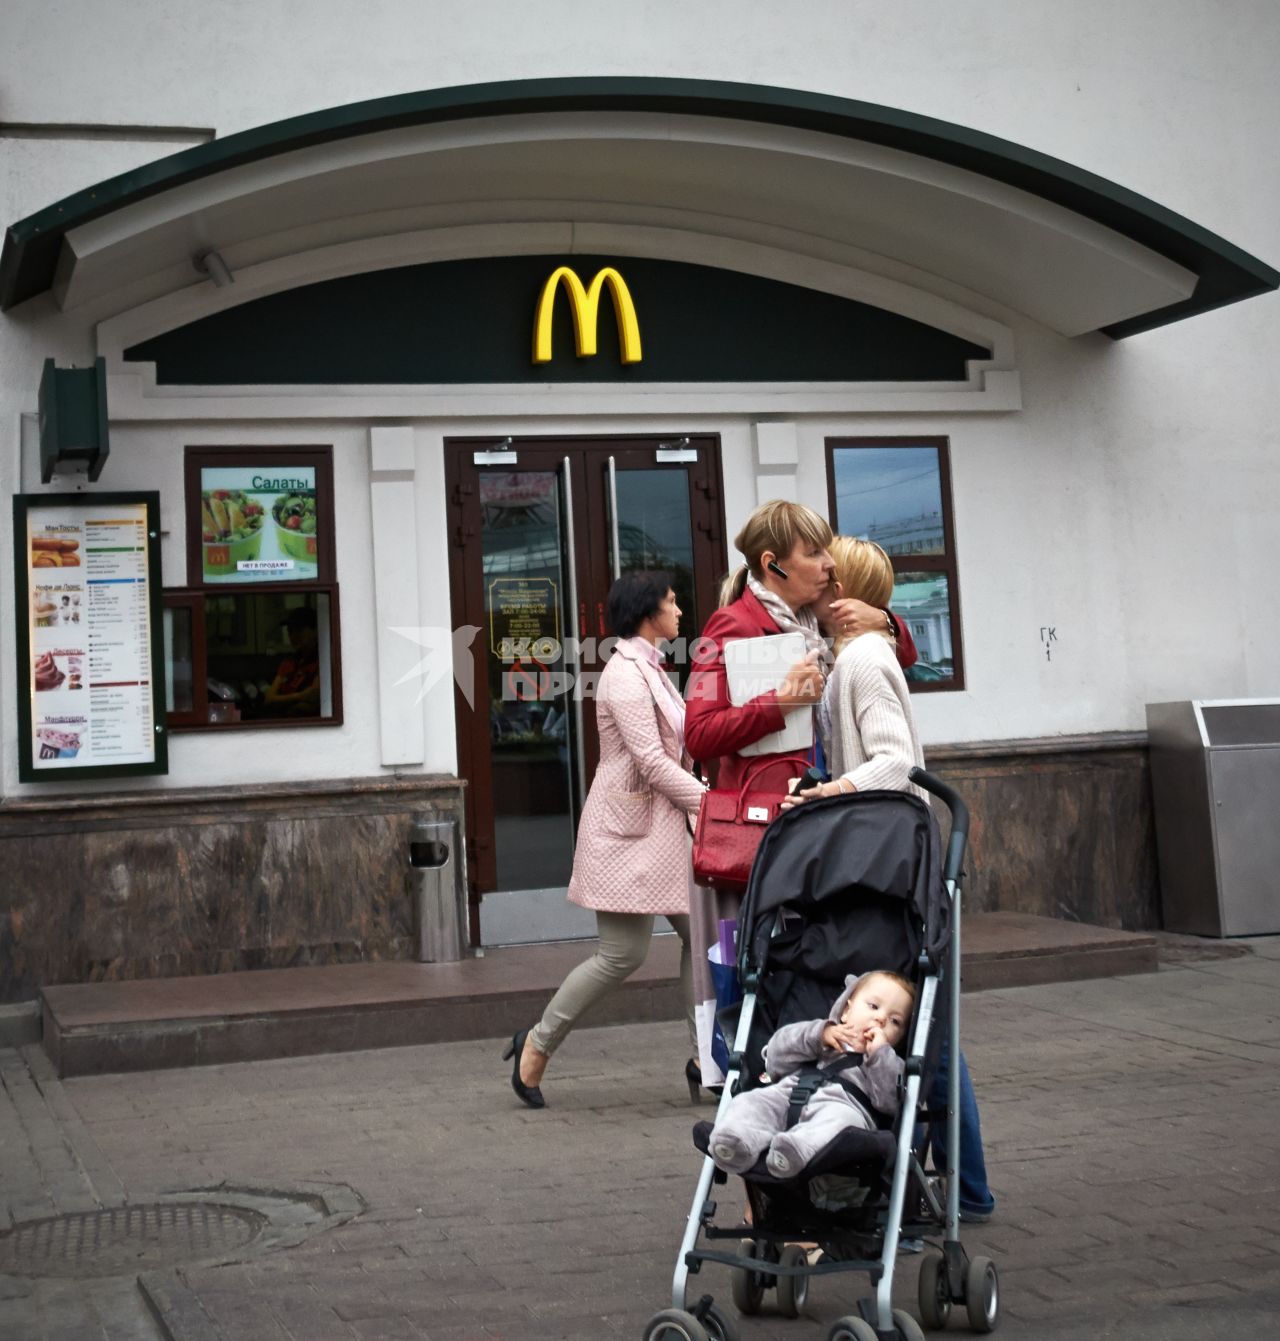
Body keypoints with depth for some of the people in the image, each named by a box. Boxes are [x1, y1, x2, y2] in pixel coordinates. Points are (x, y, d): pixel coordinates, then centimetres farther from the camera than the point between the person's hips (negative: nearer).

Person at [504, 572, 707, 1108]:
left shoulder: (650, 669, 17)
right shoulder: (625, 674, -14)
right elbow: (652, 762, -20)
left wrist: (703, 802, 8)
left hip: (663, 823, 10)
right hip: (627, 827, -10)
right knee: (623, 954, -6)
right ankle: (538, 1044, 9)